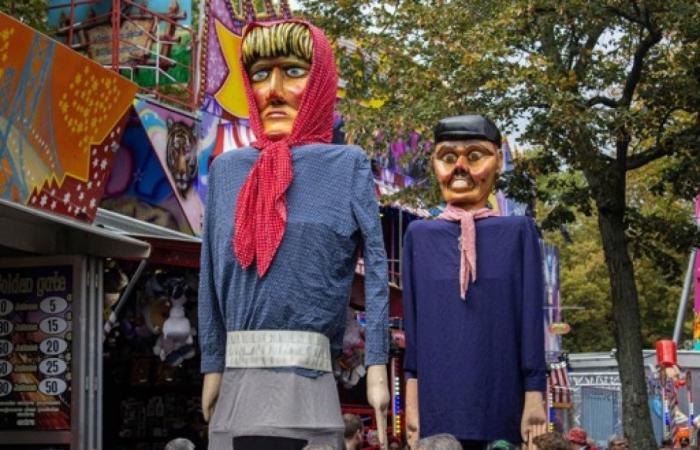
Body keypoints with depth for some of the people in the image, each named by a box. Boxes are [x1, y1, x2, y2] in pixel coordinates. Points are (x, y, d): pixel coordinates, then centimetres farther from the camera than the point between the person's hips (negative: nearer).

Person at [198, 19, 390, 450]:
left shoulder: (347, 164, 3)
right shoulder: (227, 169, 12)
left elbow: (376, 266, -1)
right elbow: (212, 273, 14)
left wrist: (377, 366, -7)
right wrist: (212, 366, 10)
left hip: (307, 376, -3)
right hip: (239, 378, 3)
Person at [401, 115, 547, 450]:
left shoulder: (518, 233, 7)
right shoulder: (419, 236, 10)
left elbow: (530, 317, 3)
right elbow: (412, 321, 9)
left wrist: (535, 398, -4)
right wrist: (411, 399, 2)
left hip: (499, 403, -1)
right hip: (437, 401, 1)